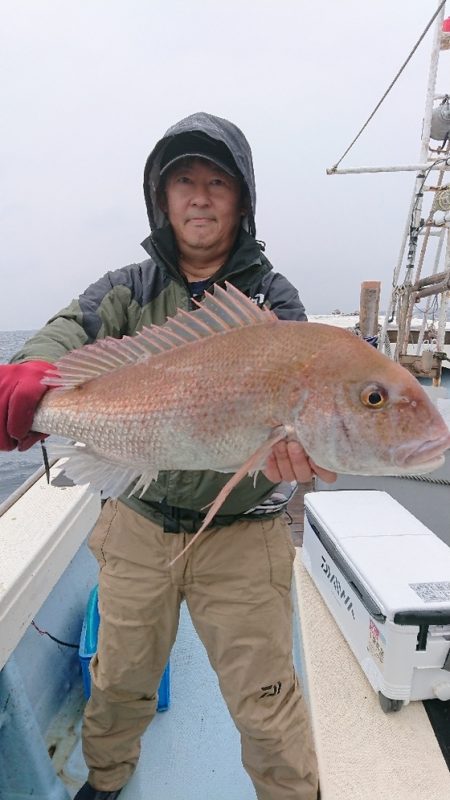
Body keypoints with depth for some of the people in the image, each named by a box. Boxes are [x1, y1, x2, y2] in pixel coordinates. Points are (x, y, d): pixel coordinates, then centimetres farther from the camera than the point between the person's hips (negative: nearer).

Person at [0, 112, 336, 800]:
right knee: (119, 682, 24)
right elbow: (73, 331, -15)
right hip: (138, 527, 3)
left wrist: (289, 434, -43)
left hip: (242, 535, -2)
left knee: (266, 705, 9)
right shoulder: (129, 289, 2)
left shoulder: (272, 296, -3)